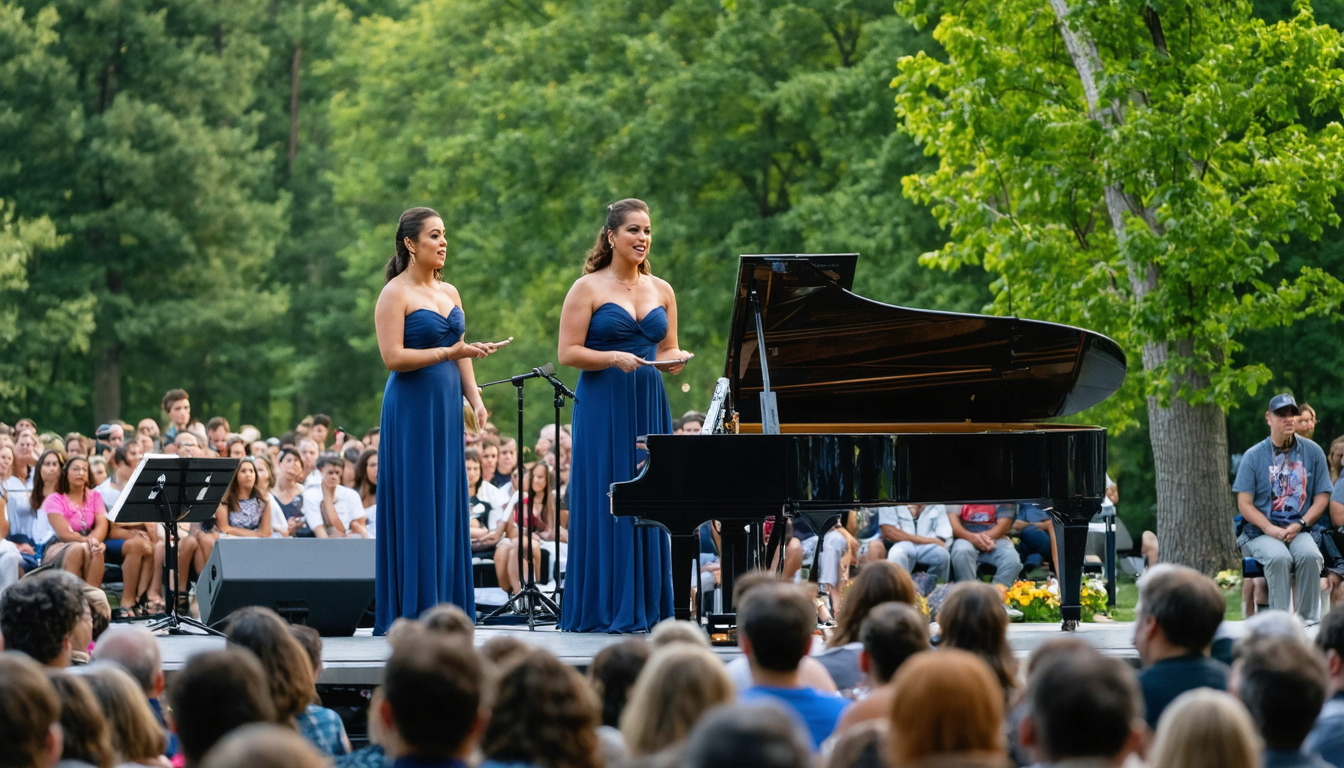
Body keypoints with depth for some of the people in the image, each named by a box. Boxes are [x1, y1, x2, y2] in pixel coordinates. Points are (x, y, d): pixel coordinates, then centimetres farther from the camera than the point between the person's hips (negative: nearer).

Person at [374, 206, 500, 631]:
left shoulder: (450, 293, 15)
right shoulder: (395, 294, -7)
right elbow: (393, 357, -15)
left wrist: (475, 399, 5)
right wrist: (450, 351, -19)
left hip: (447, 406, 7)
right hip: (412, 407, -7)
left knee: (447, 506, 6)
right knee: (414, 507, -6)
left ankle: (445, 608, 9)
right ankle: (409, 610, -3)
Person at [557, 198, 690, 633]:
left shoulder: (661, 291, 13)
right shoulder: (588, 288, -1)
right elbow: (567, 353, -5)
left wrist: (675, 360, -4)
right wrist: (614, 358, -19)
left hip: (649, 404, 5)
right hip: (603, 406, -5)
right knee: (605, 503, -6)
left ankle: (647, 608, 9)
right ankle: (604, 610, -1)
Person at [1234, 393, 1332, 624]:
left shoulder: (1313, 452, 10)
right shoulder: (1253, 456, 5)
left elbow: (1322, 497, 8)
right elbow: (1244, 504, 2)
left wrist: (1299, 525, -8)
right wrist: (1271, 529, -14)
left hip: (1299, 530, 1)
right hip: (1260, 533, -1)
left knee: (1310, 555, -32)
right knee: (1279, 558, -34)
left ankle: (1309, 620, -27)